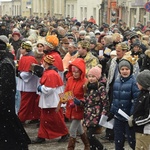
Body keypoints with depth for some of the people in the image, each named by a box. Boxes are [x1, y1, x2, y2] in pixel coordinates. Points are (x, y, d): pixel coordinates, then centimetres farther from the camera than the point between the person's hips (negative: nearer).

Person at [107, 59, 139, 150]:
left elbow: (136, 100, -16)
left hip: (129, 117, -6)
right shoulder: (117, 81, 6)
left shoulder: (134, 82, -14)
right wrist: (112, 111, 13)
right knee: (118, 140, 15)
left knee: (131, 140, 5)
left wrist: (133, 115, -18)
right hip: (118, 116, 6)